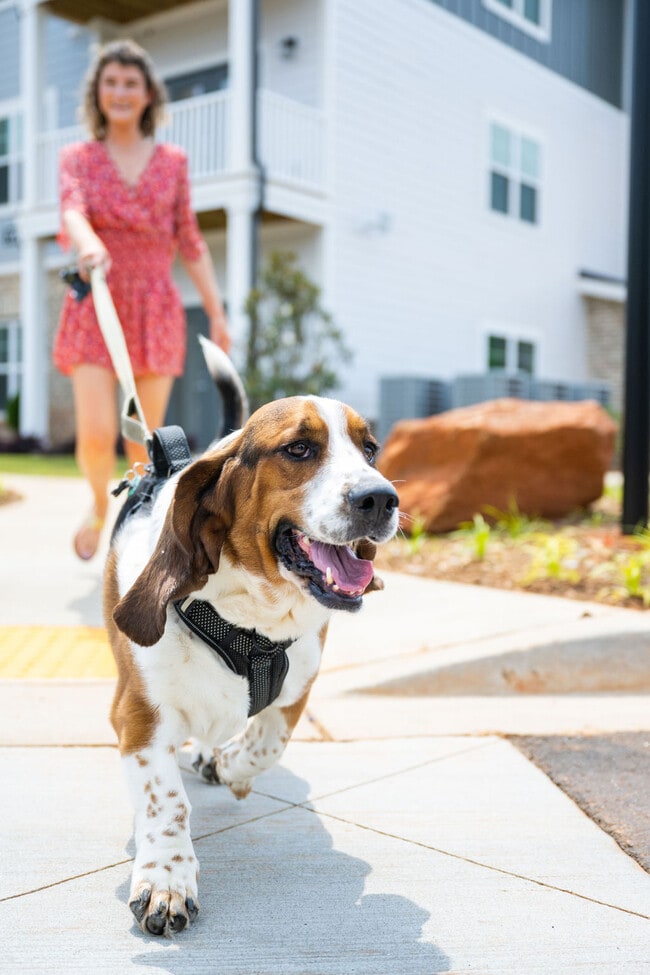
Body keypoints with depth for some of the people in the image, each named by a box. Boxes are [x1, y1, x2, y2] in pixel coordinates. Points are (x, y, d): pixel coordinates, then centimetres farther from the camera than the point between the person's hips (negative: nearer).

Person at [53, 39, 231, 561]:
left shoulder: (172, 161, 8)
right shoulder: (77, 158, 6)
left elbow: (189, 242, 9)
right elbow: (72, 211, -15)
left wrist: (217, 313, 3)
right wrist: (88, 246, -38)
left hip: (156, 312, 1)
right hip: (94, 311, -1)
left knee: (145, 440, 2)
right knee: (96, 435, -11)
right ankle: (99, 506, 21)